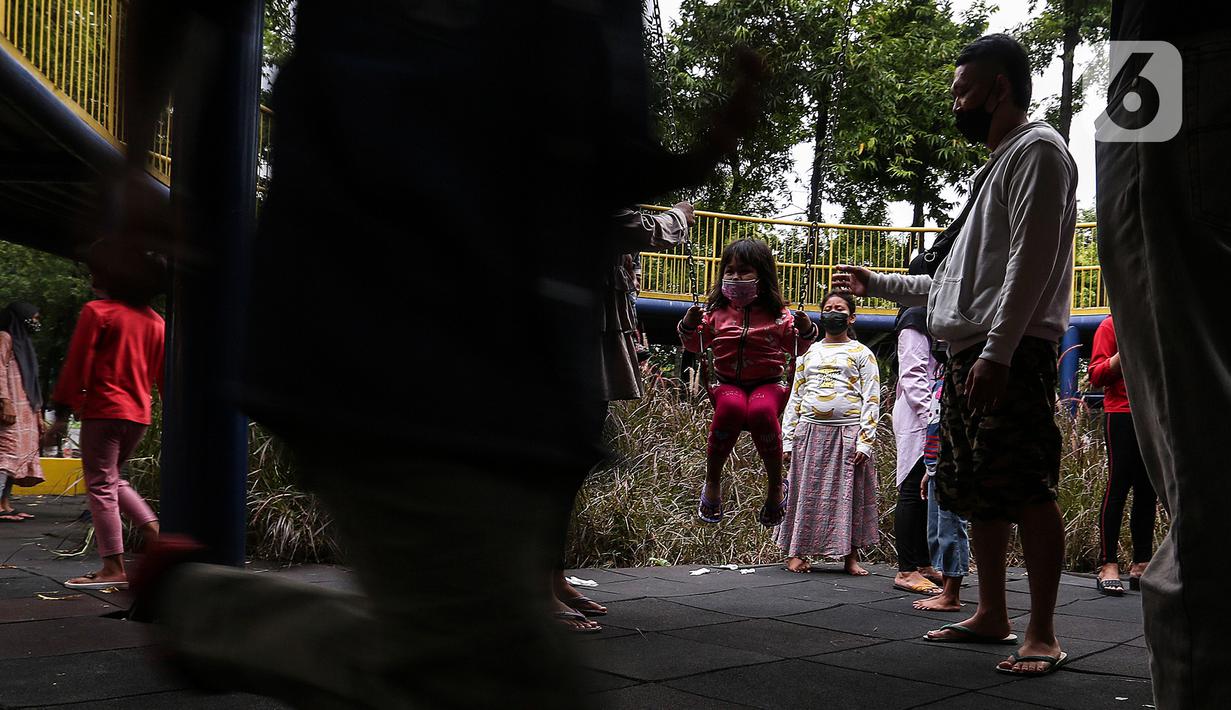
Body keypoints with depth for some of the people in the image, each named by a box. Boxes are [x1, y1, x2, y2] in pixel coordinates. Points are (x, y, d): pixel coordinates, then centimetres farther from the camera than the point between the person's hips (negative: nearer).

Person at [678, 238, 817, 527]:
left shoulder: (777, 315, 6)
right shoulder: (717, 312, 10)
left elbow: (796, 349, 16)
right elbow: (696, 345, 20)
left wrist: (805, 331, -4)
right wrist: (688, 327, -1)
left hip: (767, 384, -1)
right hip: (727, 384, 1)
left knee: (762, 410, -39)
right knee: (731, 406, -38)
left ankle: (775, 485, -18)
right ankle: (712, 481, -20)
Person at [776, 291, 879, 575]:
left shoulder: (862, 354, 8)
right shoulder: (809, 353, 17)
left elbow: (871, 400, 1)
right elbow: (794, 398, 15)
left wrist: (865, 442, -10)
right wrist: (788, 441, 6)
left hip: (848, 434, -2)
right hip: (810, 432, 2)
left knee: (849, 494, 1)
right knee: (805, 493, 3)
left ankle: (851, 556, 8)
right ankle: (796, 552, 10)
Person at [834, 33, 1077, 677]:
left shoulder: (1037, 149, -2)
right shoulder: (996, 165, 27)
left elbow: (1031, 260, -15)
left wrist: (997, 350, -23)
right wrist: (878, 284, 33)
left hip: (1011, 355, -10)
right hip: (966, 355, 10)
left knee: (1024, 489, -12)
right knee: (977, 491, 11)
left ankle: (1042, 634, -9)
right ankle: (992, 616, 18)